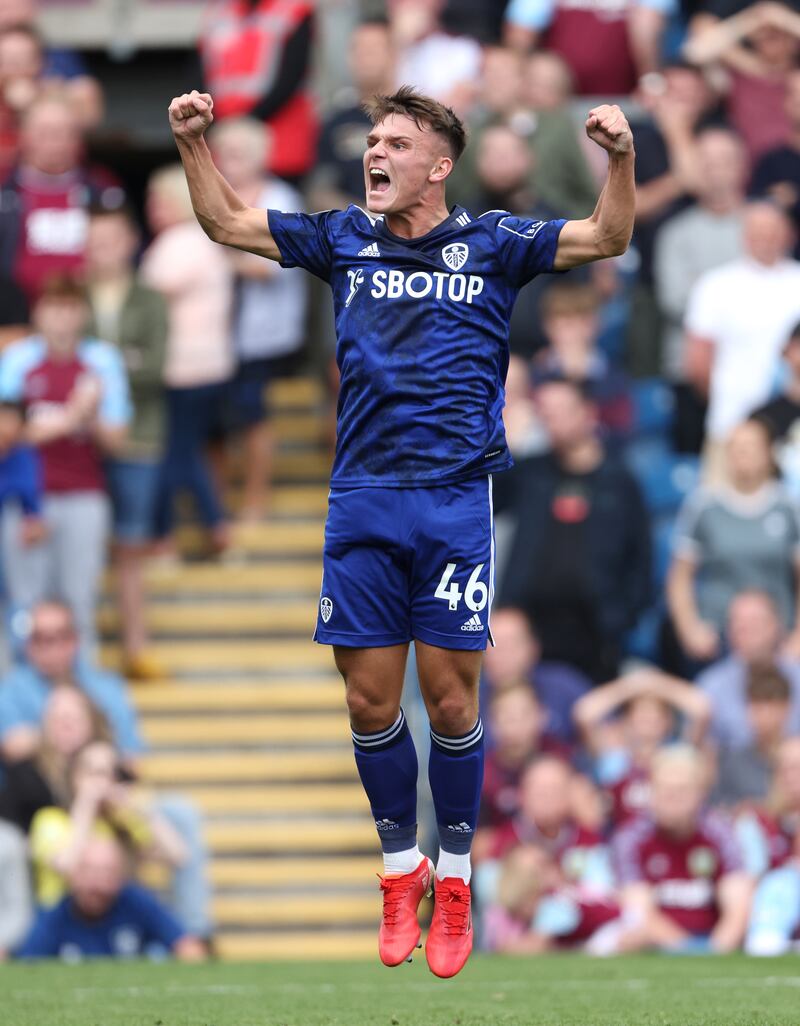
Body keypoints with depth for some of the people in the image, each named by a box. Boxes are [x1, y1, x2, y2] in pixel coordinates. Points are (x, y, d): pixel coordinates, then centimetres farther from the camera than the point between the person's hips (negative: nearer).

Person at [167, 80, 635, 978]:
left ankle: (453, 878, 14)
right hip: (361, 502, 2)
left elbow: (607, 236, -2)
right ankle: (400, 870, 20)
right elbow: (227, 222, 16)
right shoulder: (343, 239, 10)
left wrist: (620, 157, -19)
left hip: (454, 501, -2)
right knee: (369, 700, 3)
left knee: (450, 699, -1)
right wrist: (193, 144, 1)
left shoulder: (489, 243, 3)